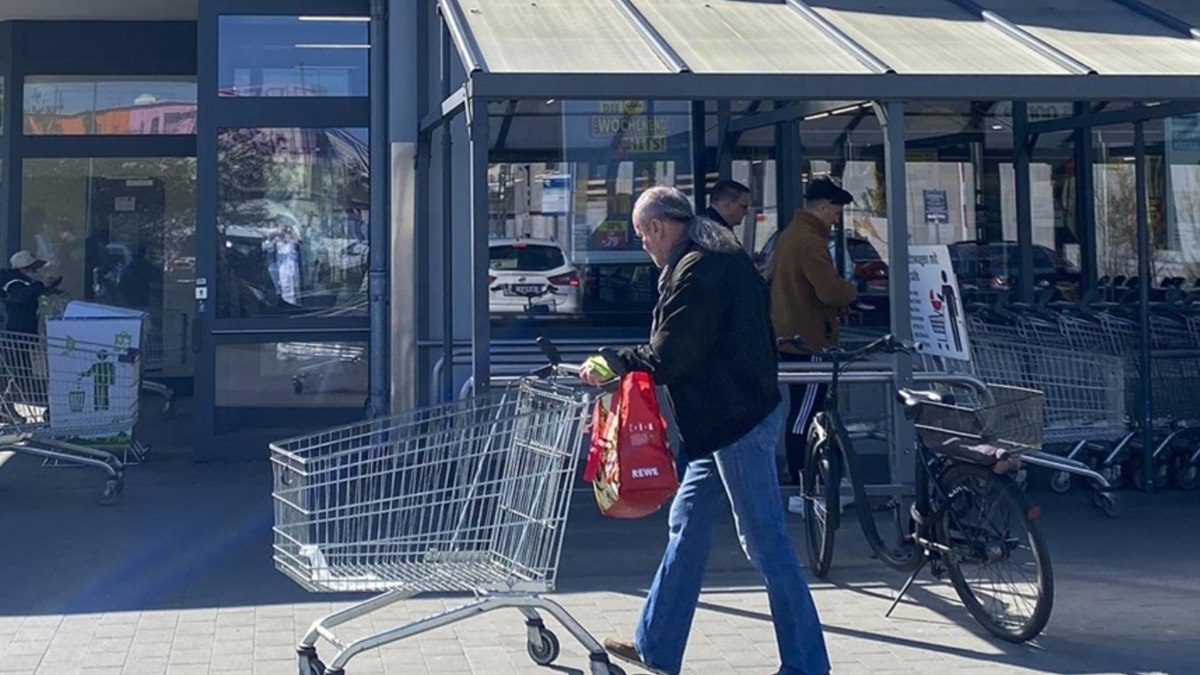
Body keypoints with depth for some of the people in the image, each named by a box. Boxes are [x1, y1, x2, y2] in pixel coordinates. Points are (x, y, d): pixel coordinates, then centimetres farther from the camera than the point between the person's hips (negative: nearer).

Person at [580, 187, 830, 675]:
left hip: (736, 423, -11)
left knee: (764, 541, -4)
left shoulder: (694, 273, -17)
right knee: (687, 527, 15)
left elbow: (666, 358, -19)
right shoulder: (725, 259, 15)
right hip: (730, 418, 11)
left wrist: (611, 365, -6)